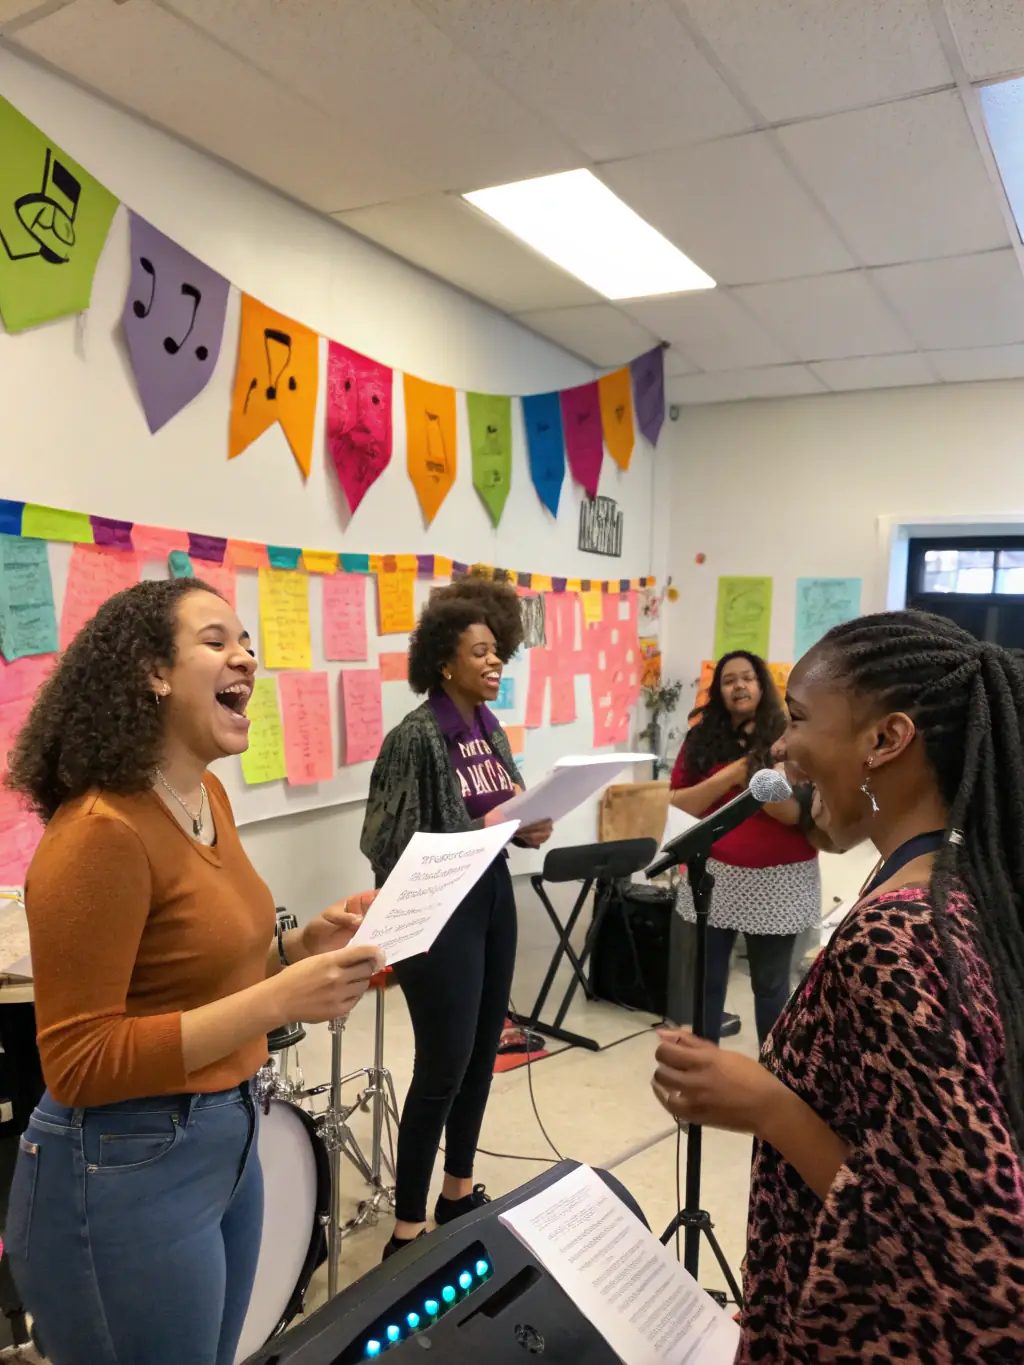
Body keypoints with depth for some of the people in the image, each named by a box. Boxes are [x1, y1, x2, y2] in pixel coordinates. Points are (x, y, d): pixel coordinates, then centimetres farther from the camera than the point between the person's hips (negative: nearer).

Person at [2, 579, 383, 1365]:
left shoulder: (209, 797, 3)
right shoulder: (100, 833, -24)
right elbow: (78, 1064, -23)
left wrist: (301, 947, -3)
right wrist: (276, 1002, -27)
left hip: (226, 1139, 9)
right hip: (127, 1174, -8)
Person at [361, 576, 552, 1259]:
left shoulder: (491, 728, 7)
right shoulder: (416, 736, -16)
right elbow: (394, 841, -20)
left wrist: (530, 826, -5)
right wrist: (486, 827, -25)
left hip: (493, 895, 8)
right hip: (440, 909, -8)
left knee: (482, 1052, 17)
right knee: (444, 1064, 0)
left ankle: (459, 1191, 37)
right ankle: (407, 1229, 18)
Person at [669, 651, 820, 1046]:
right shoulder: (702, 739, 4)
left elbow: (801, 813, -9)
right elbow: (678, 804, -3)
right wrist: (729, 776, -15)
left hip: (777, 880, -2)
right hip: (714, 875, 2)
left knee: (770, 982, 8)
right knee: (707, 979, 7)